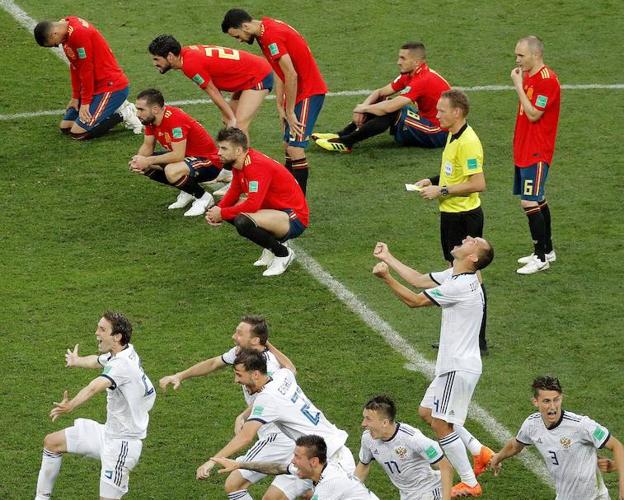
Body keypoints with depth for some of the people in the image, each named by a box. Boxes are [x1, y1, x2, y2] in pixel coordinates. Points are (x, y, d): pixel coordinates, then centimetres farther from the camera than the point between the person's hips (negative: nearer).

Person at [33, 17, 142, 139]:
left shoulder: (78, 34, -25)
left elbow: (86, 70, -20)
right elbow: (74, 67, 10)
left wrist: (85, 102, -13)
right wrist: (75, 97, 9)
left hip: (112, 88, -10)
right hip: (97, 87, 10)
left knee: (78, 133, -15)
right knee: (65, 126, 9)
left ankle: (122, 115, -1)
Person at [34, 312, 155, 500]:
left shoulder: (122, 364, -27)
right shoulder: (120, 354, 2)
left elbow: (95, 387, -47)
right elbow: (98, 361, 28)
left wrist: (71, 405, -62)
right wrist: (77, 361, 48)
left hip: (123, 443, -10)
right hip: (108, 433, 10)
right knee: (52, 442, 14)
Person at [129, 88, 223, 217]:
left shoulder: (175, 119, -29)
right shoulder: (150, 119, -3)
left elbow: (178, 155, -33)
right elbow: (147, 146, 6)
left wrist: (148, 161, -27)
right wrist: (137, 160, -15)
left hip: (208, 162, -9)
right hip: (188, 157, 9)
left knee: (172, 172, -37)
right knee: (143, 167, 1)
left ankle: (203, 197, -10)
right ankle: (187, 192, 9)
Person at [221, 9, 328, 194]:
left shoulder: (272, 37, -22)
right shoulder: (266, 29, 8)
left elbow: (291, 75, -23)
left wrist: (290, 112, -14)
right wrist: (280, 106, 8)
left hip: (309, 93, -10)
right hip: (299, 92, 10)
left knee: (295, 148, -13)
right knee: (288, 146, 13)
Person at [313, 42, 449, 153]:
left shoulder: (423, 80, -25)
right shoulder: (409, 75, 5)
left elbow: (389, 107, -30)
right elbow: (380, 92, 8)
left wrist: (363, 108, -14)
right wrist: (363, 107, -10)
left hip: (438, 134, -10)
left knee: (392, 111, -27)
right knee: (380, 103, 4)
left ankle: (346, 142, -21)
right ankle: (342, 135, -2)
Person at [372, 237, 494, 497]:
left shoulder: (460, 286, -23)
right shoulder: (454, 275, 6)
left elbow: (414, 300, -18)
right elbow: (419, 280, 18)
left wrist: (386, 277, -17)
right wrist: (388, 258, 21)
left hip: (459, 368, -10)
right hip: (453, 364, 10)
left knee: (441, 424, -4)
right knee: (427, 412, 18)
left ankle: (470, 484, 5)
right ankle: (480, 452, 22)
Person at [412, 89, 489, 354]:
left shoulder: (468, 142, -22)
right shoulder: (452, 136, 9)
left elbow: (478, 184, -26)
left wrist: (442, 191, -20)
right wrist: (432, 180, 7)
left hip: (465, 216, -10)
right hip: (450, 214, 10)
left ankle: (479, 341, 2)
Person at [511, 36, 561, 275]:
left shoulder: (546, 80, -18)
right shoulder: (528, 76, 11)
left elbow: (533, 114, -21)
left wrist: (519, 86, -18)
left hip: (536, 153, -10)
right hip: (524, 150, 10)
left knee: (529, 202, -11)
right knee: (537, 201, 16)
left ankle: (541, 257, -5)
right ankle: (547, 250, 27)